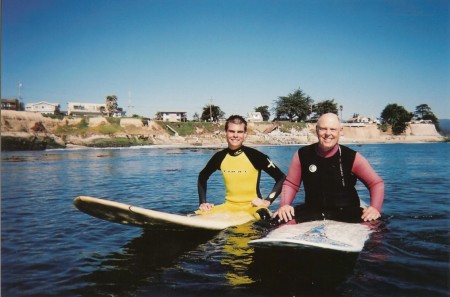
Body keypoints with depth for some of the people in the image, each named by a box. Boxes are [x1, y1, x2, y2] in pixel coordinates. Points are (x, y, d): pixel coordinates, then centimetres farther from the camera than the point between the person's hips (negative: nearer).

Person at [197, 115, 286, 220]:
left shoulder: (255, 155, -10)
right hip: (229, 206, 4)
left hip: (252, 206, -4)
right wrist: (202, 202, 10)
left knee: (264, 216, -37)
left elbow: (281, 178, -7)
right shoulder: (220, 156, 2)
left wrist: (268, 201, -14)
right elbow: (202, 177, 19)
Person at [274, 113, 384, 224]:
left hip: (346, 213, 0)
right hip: (312, 211, 1)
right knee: (281, 219, -26)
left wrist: (375, 208, -18)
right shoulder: (302, 155, -5)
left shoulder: (352, 157, -9)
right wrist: (284, 205, -14)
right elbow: (290, 184, 5)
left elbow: (377, 183, -1)